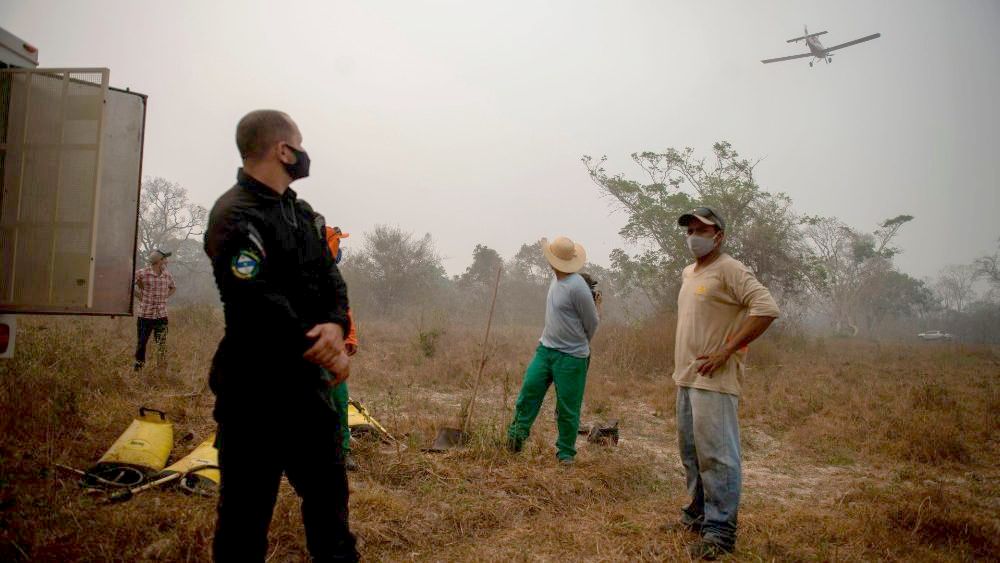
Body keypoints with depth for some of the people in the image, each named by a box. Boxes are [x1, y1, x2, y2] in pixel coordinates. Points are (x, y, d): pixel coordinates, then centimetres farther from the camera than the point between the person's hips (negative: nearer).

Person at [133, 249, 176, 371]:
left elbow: (173, 288, 24)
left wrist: (164, 297, 9)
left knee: (162, 345, 2)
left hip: (161, 316, 3)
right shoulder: (142, 273, -10)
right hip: (145, 315, -3)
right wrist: (140, 297, -4)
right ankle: (137, 368, 23)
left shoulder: (167, 275, 5)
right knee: (141, 343, 9)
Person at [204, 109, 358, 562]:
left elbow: (330, 279, 5)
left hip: (306, 379, 9)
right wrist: (319, 348, -14)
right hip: (254, 388, -8)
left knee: (328, 487, 21)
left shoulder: (303, 213, 11)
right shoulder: (235, 216, -16)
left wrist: (335, 326, -16)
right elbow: (257, 305, -24)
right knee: (248, 506, 5)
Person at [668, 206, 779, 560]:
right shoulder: (689, 273, 16)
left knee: (716, 455, -7)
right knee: (691, 451, 17)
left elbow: (766, 309, -21)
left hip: (713, 381, -9)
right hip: (686, 377, 9)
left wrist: (726, 352, -21)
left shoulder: (729, 270, -11)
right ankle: (698, 515, 29)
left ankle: (719, 532, 1)